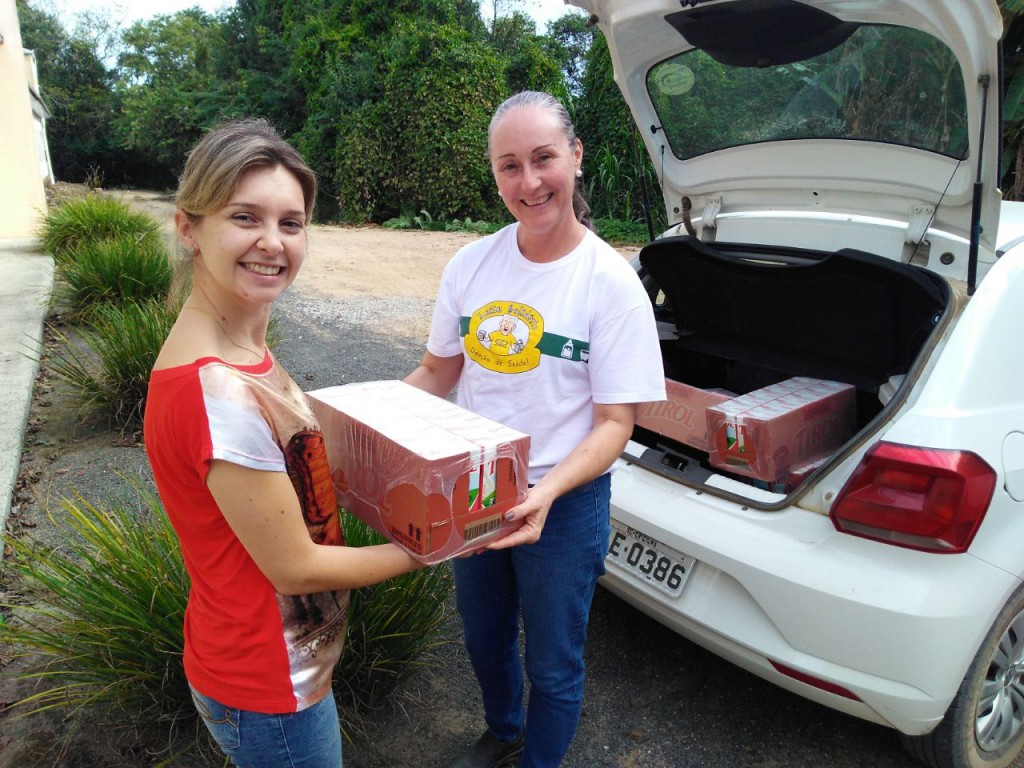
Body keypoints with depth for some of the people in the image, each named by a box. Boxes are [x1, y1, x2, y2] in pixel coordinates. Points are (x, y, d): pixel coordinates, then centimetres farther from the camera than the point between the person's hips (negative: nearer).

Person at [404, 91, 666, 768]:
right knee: (484, 640, 27)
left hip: (563, 504, -4)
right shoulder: (471, 264, -4)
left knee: (553, 666, 16)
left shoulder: (611, 282, -17)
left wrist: (545, 493, -32)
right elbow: (438, 372, 6)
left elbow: (615, 422, -16)